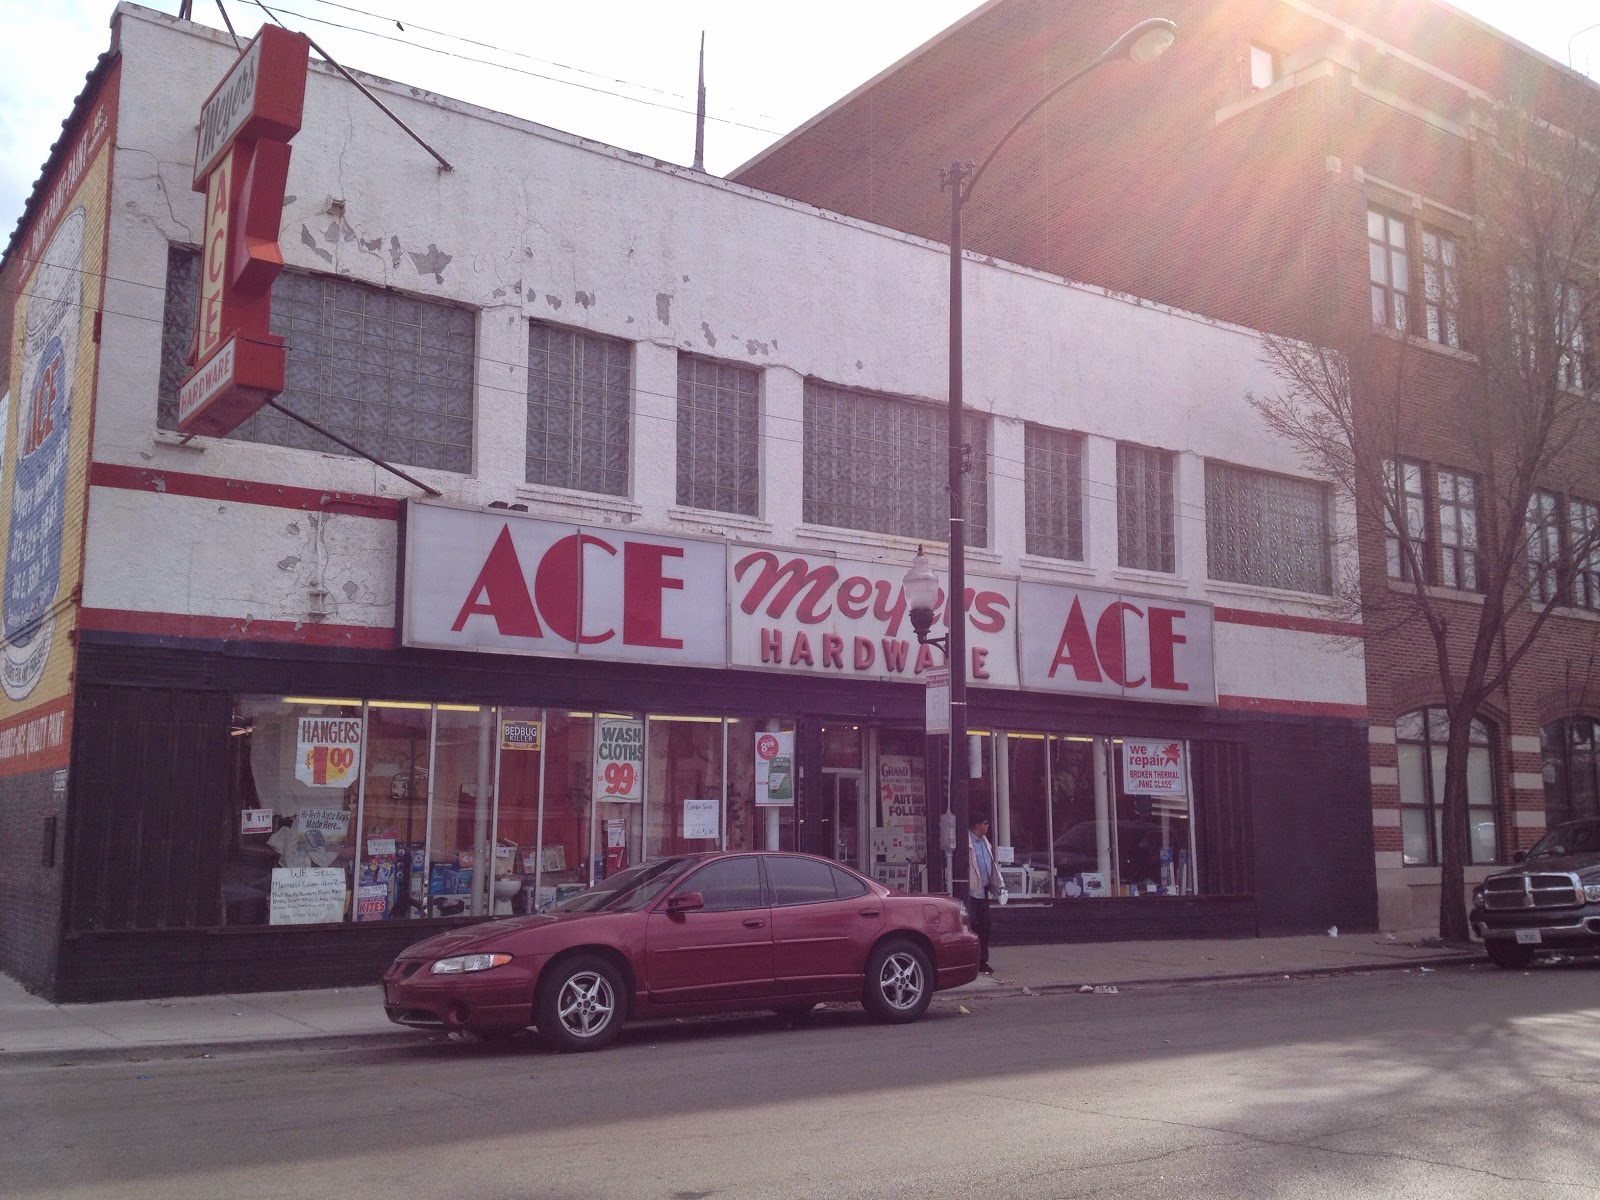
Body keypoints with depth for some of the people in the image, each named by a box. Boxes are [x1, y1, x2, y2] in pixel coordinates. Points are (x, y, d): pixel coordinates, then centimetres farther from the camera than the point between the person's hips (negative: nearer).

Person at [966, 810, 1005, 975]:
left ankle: (982, 961, 17)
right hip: (972, 891, -8)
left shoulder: (984, 841, 16)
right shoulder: (967, 842, -13)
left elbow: (992, 865, 22)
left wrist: (999, 884, 17)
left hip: (984, 890, 8)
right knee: (972, 926, -6)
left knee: (984, 925, 10)